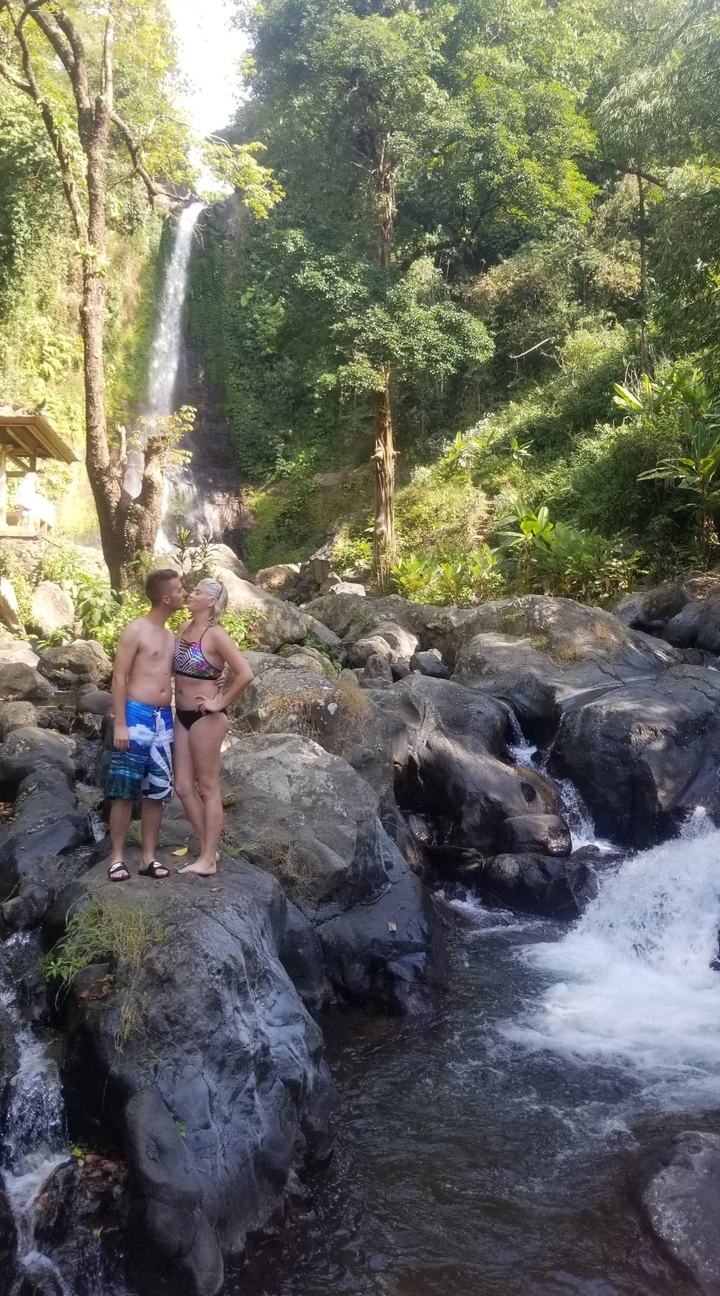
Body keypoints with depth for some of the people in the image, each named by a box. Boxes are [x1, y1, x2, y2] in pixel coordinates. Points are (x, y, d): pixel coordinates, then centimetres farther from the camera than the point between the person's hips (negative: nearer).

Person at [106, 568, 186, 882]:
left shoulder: (171, 637, 15)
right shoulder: (135, 630, -7)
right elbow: (119, 678, -10)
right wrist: (120, 724, -16)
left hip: (164, 719, 7)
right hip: (136, 716, -7)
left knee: (157, 792, 8)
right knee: (125, 791, -2)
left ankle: (149, 858, 15)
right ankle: (117, 858, 6)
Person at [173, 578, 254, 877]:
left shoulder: (216, 635, -15)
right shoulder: (186, 628, 8)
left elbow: (245, 674, -22)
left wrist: (220, 703, -14)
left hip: (205, 718, -8)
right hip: (182, 715, 8)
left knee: (208, 788, 1)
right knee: (183, 787, 10)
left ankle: (208, 859, 10)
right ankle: (208, 850, 22)